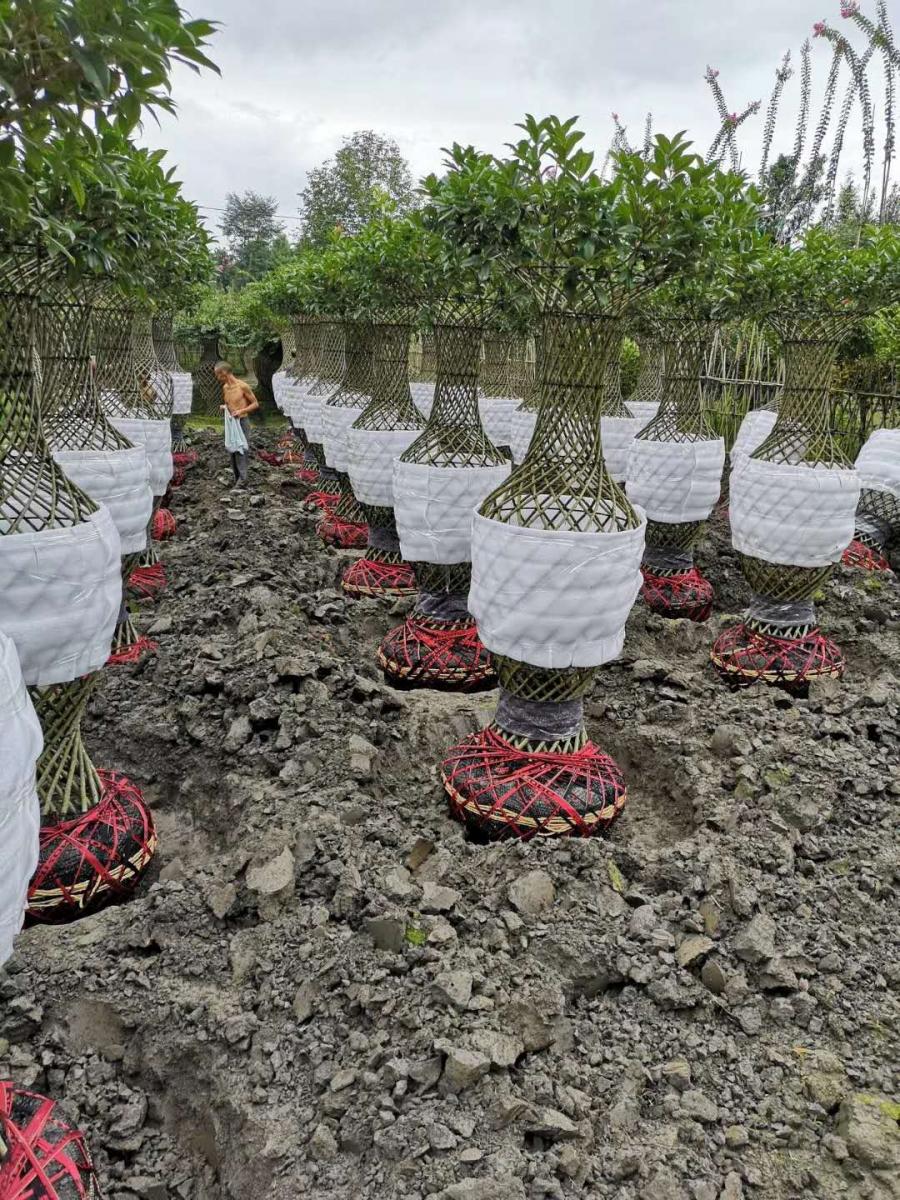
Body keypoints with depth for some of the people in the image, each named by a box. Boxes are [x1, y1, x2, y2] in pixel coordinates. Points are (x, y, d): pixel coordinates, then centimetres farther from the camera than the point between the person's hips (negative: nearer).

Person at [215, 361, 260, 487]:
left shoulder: (242, 386, -10)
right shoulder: (225, 388, 10)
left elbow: (256, 404, -4)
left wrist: (242, 411, -17)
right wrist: (224, 407, 3)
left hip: (242, 422, -7)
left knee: (242, 451, -12)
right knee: (233, 452, 7)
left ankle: (242, 479, -13)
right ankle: (237, 479, 13)